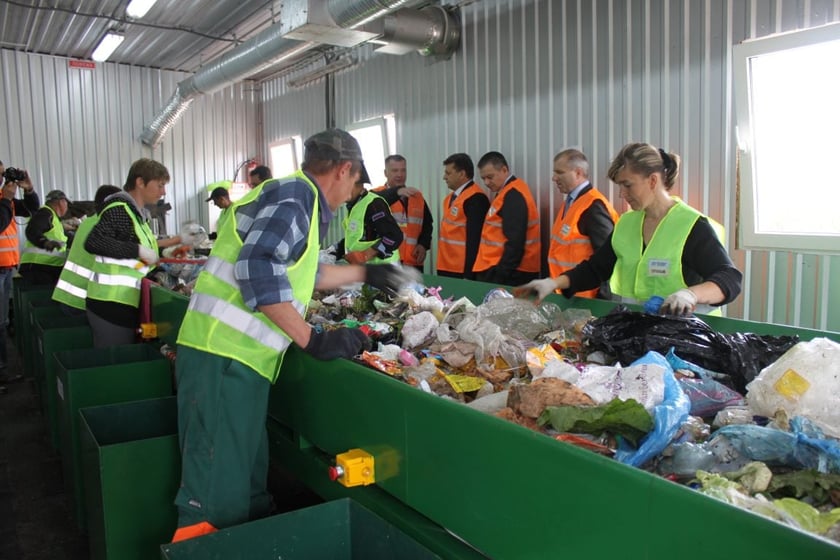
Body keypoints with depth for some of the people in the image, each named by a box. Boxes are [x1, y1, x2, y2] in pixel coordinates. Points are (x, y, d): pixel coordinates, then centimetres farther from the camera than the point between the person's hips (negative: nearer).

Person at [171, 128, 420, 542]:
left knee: (244, 485, 16)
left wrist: (367, 274, 41)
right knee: (217, 497, -5)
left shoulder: (298, 198, 21)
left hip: (236, 356, 10)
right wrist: (313, 341, -19)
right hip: (225, 355, -10)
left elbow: (299, 273, 34)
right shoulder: (294, 195, -9)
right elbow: (258, 270, -23)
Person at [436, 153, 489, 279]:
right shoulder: (451, 197, 15)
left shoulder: (475, 198, -15)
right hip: (446, 268, 9)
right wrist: (442, 266, 15)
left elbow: (474, 239, -20)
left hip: (463, 271, -9)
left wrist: (468, 273, -21)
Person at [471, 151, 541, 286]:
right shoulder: (510, 192, 14)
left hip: (512, 273, -9)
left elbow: (515, 243, -23)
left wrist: (500, 275, -20)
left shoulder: (513, 195, -17)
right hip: (509, 270, 9)